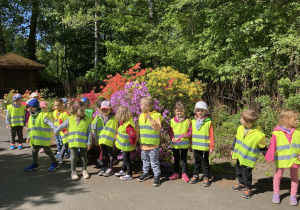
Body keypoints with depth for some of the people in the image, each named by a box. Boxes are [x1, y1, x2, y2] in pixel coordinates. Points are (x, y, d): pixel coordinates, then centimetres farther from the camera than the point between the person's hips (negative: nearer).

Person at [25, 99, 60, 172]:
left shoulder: (43, 115, -16)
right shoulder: (31, 117, 10)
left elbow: (49, 122, -23)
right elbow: (30, 127, 19)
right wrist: (29, 137, 23)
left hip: (43, 138, -8)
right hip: (35, 138, 8)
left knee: (47, 150, 0)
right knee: (34, 151, 16)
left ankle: (55, 163, 14)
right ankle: (35, 164, 33)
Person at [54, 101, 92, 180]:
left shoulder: (87, 120, -4)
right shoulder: (70, 119, 1)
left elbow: (89, 133, -4)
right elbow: (62, 126, 13)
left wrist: (89, 143, -7)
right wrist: (54, 132, 17)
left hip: (83, 143, -1)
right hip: (73, 142, 1)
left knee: (84, 157, 10)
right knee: (74, 157, 8)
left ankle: (84, 170, 27)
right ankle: (73, 172, 20)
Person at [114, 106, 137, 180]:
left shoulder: (128, 125, -33)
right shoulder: (123, 121, -2)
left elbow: (133, 135, -37)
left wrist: (132, 143, -23)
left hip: (126, 145, -10)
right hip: (124, 144, 10)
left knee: (126, 159, 4)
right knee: (125, 158, 24)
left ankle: (129, 175, 18)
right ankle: (123, 171, 42)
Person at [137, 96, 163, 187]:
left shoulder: (156, 115, -10)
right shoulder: (141, 116, 8)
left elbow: (158, 128, -21)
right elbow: (138, 128, 17)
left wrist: (151, 120, -27)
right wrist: (136, 139, 17)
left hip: (153, 144, -6)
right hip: (143, 143, 6)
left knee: (154, 161, 2)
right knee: (145, 160, 19)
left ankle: (157, 176, 13)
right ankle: (145, 173, 34)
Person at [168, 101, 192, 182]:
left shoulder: (187, 120, -6)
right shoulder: (172, 121, -1)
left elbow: (190, 131, -3)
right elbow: (170, 131, 4)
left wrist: (187, 135, -22)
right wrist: (172, 138, -12)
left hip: (184, 144, -2)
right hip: (175, 144, 2)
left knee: (184, 158, 10)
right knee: (176, 158, 15)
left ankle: (184, 174, 21)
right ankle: (176, 173, 28)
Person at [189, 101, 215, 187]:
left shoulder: (209, 122, -11)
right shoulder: (193, 121, 1)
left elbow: (211, 135, -8)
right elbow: (192, 133, 9)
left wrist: (211, 146, -8)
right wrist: (191, 144, 11)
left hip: (204, 147, -4)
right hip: (195, 147, 4)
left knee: (205, 163, 9)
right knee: (197, 162, 18)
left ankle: (206, 177, 21)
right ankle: (196, 175, 31)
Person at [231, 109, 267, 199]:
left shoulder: (258, 135, -25)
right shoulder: (240, 129, -9)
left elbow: (263, 148, -10)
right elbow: (236, 139, 8)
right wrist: (233, 149, 17)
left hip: (248, 159, -6)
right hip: (239, 155, 6)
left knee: (247, 174, 5)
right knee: (239, 171, 21)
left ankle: (248, 188, 28)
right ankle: (241, 183, 44)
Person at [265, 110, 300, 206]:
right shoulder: (277, 133, -13)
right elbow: (272, 146, -10)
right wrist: (270, 157, -11)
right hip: (281, 159, -3)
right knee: (278, 175, 10)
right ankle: (276, 194, 26)